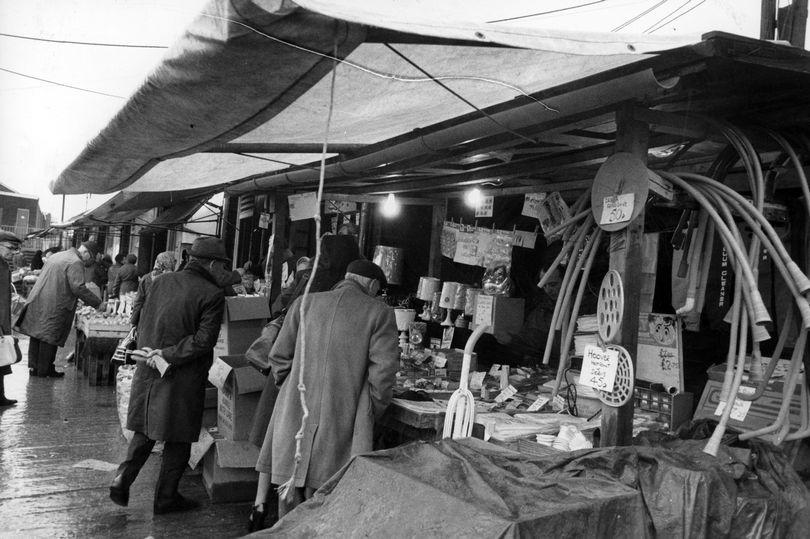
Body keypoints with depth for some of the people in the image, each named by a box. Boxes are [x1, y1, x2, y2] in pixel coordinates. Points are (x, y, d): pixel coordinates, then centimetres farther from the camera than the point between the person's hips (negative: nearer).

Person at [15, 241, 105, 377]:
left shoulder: (56, 256, 17)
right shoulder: (75, 263, -13)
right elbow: (78, 288, -22)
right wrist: (98, 303, -18)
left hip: (37, 302, 9)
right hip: (54, 307, -9)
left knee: (36, 336, 13)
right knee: (49, 337, 0)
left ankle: (33, 367, 22)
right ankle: (45, 370, 8)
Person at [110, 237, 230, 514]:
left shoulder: (161, 281, 5)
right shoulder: (212, 295, -14)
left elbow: (139, 319, 11)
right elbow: (203, 340, -20)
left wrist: (149, 349, 10)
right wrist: (169, 354, -14)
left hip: (148, 370, 6)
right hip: (182, 378, -5)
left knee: (144, 432, 22)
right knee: (178, 439, 9)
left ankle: (122, 481, 16)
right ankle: (165, 497, 19)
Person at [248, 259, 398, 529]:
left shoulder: (305, 304, 6)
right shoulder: (380, 313, -2)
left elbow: (279, 357, 7)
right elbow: (384, 369, -7)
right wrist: (373, 411, 6)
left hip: (296, 408, 3)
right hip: (341, 414, -2)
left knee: (291, 481, 16)